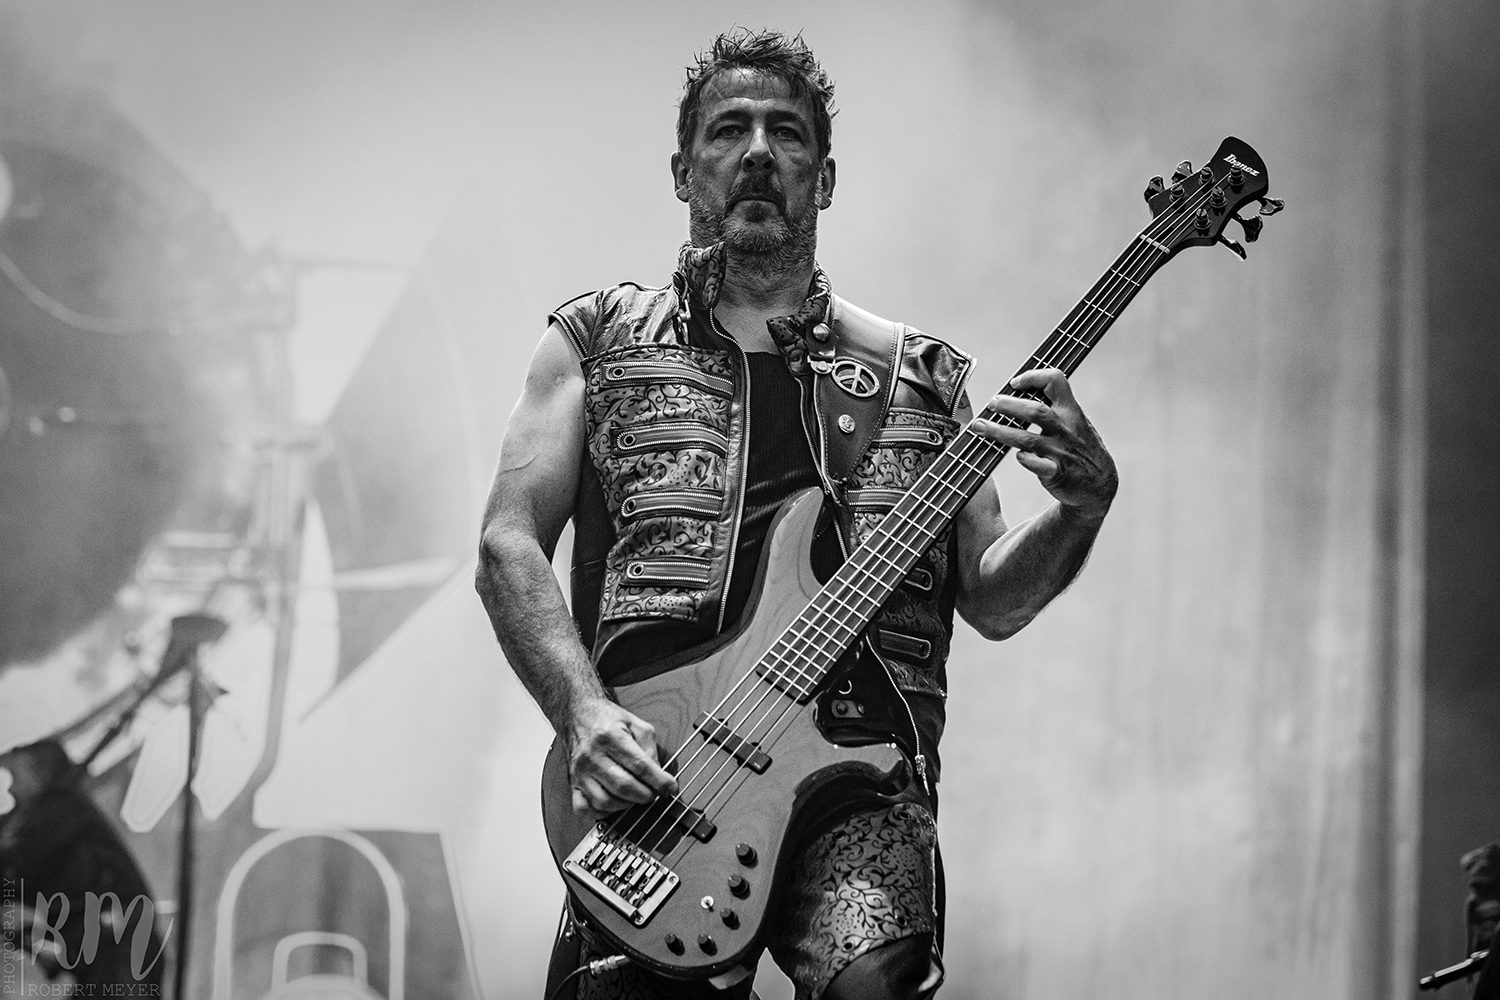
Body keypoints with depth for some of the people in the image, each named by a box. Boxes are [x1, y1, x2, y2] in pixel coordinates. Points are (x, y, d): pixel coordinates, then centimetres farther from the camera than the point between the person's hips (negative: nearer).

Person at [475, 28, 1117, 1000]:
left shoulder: (922, 374, 20)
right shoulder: (600, 340, 16)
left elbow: (989, 599, 18)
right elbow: (510, 545, 7)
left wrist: (1080, 506, -3)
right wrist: (586, 713, -10)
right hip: (649, 765, 0)